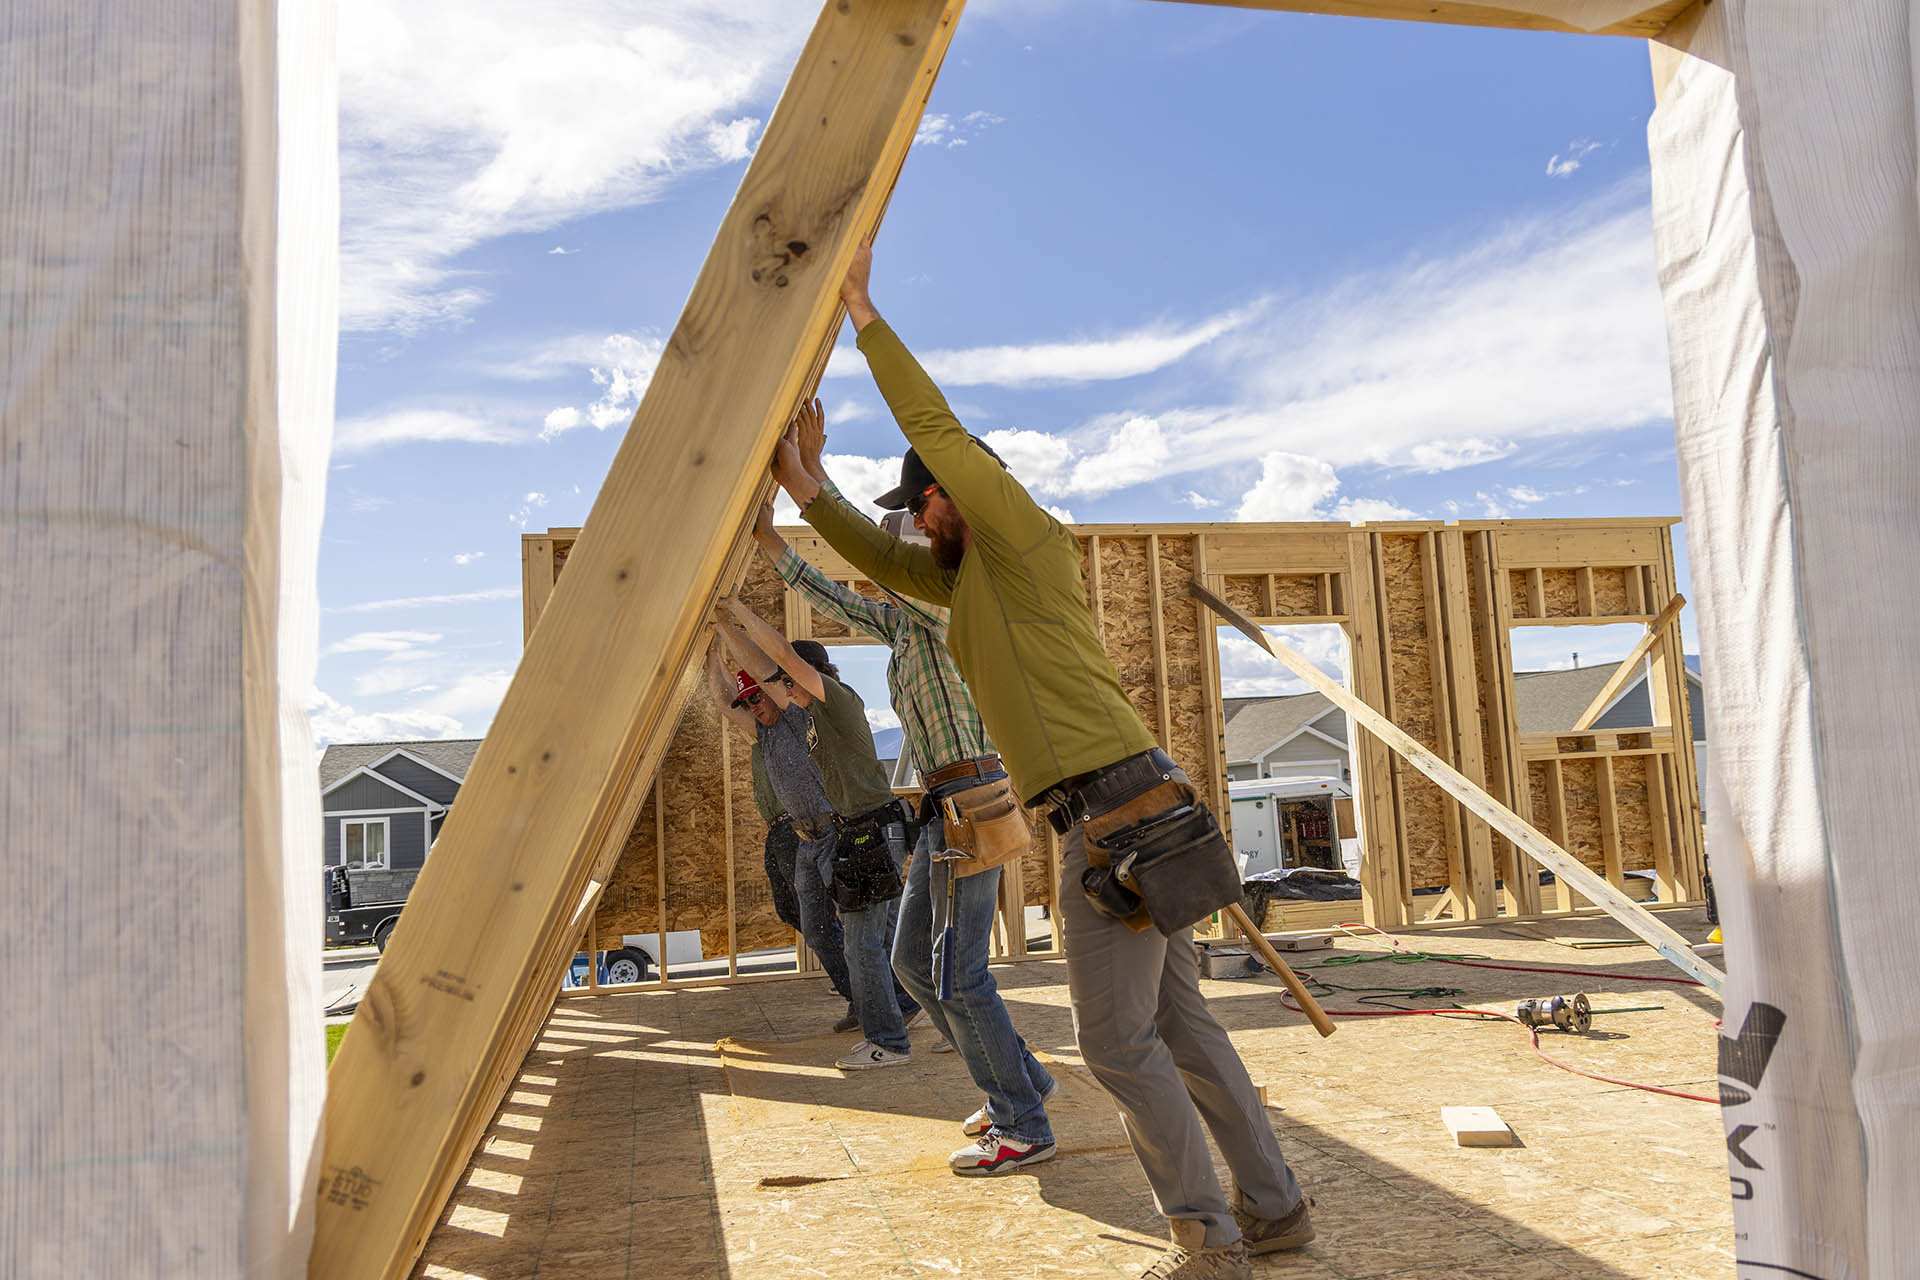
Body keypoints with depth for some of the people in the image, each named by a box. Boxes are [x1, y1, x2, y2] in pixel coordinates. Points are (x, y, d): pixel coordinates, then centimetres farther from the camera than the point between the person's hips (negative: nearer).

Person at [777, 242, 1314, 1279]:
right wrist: (812, 496, 16)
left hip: (1114, 812, -10)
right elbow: (882, 564, 28)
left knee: (1115, 1038, -3)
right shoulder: (970, 580, 21)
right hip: (1135, 815, 10)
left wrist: (862, 310, -5)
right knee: (1178, 1023, 13)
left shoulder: (1027, 541, -4)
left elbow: (937, 429, -10)